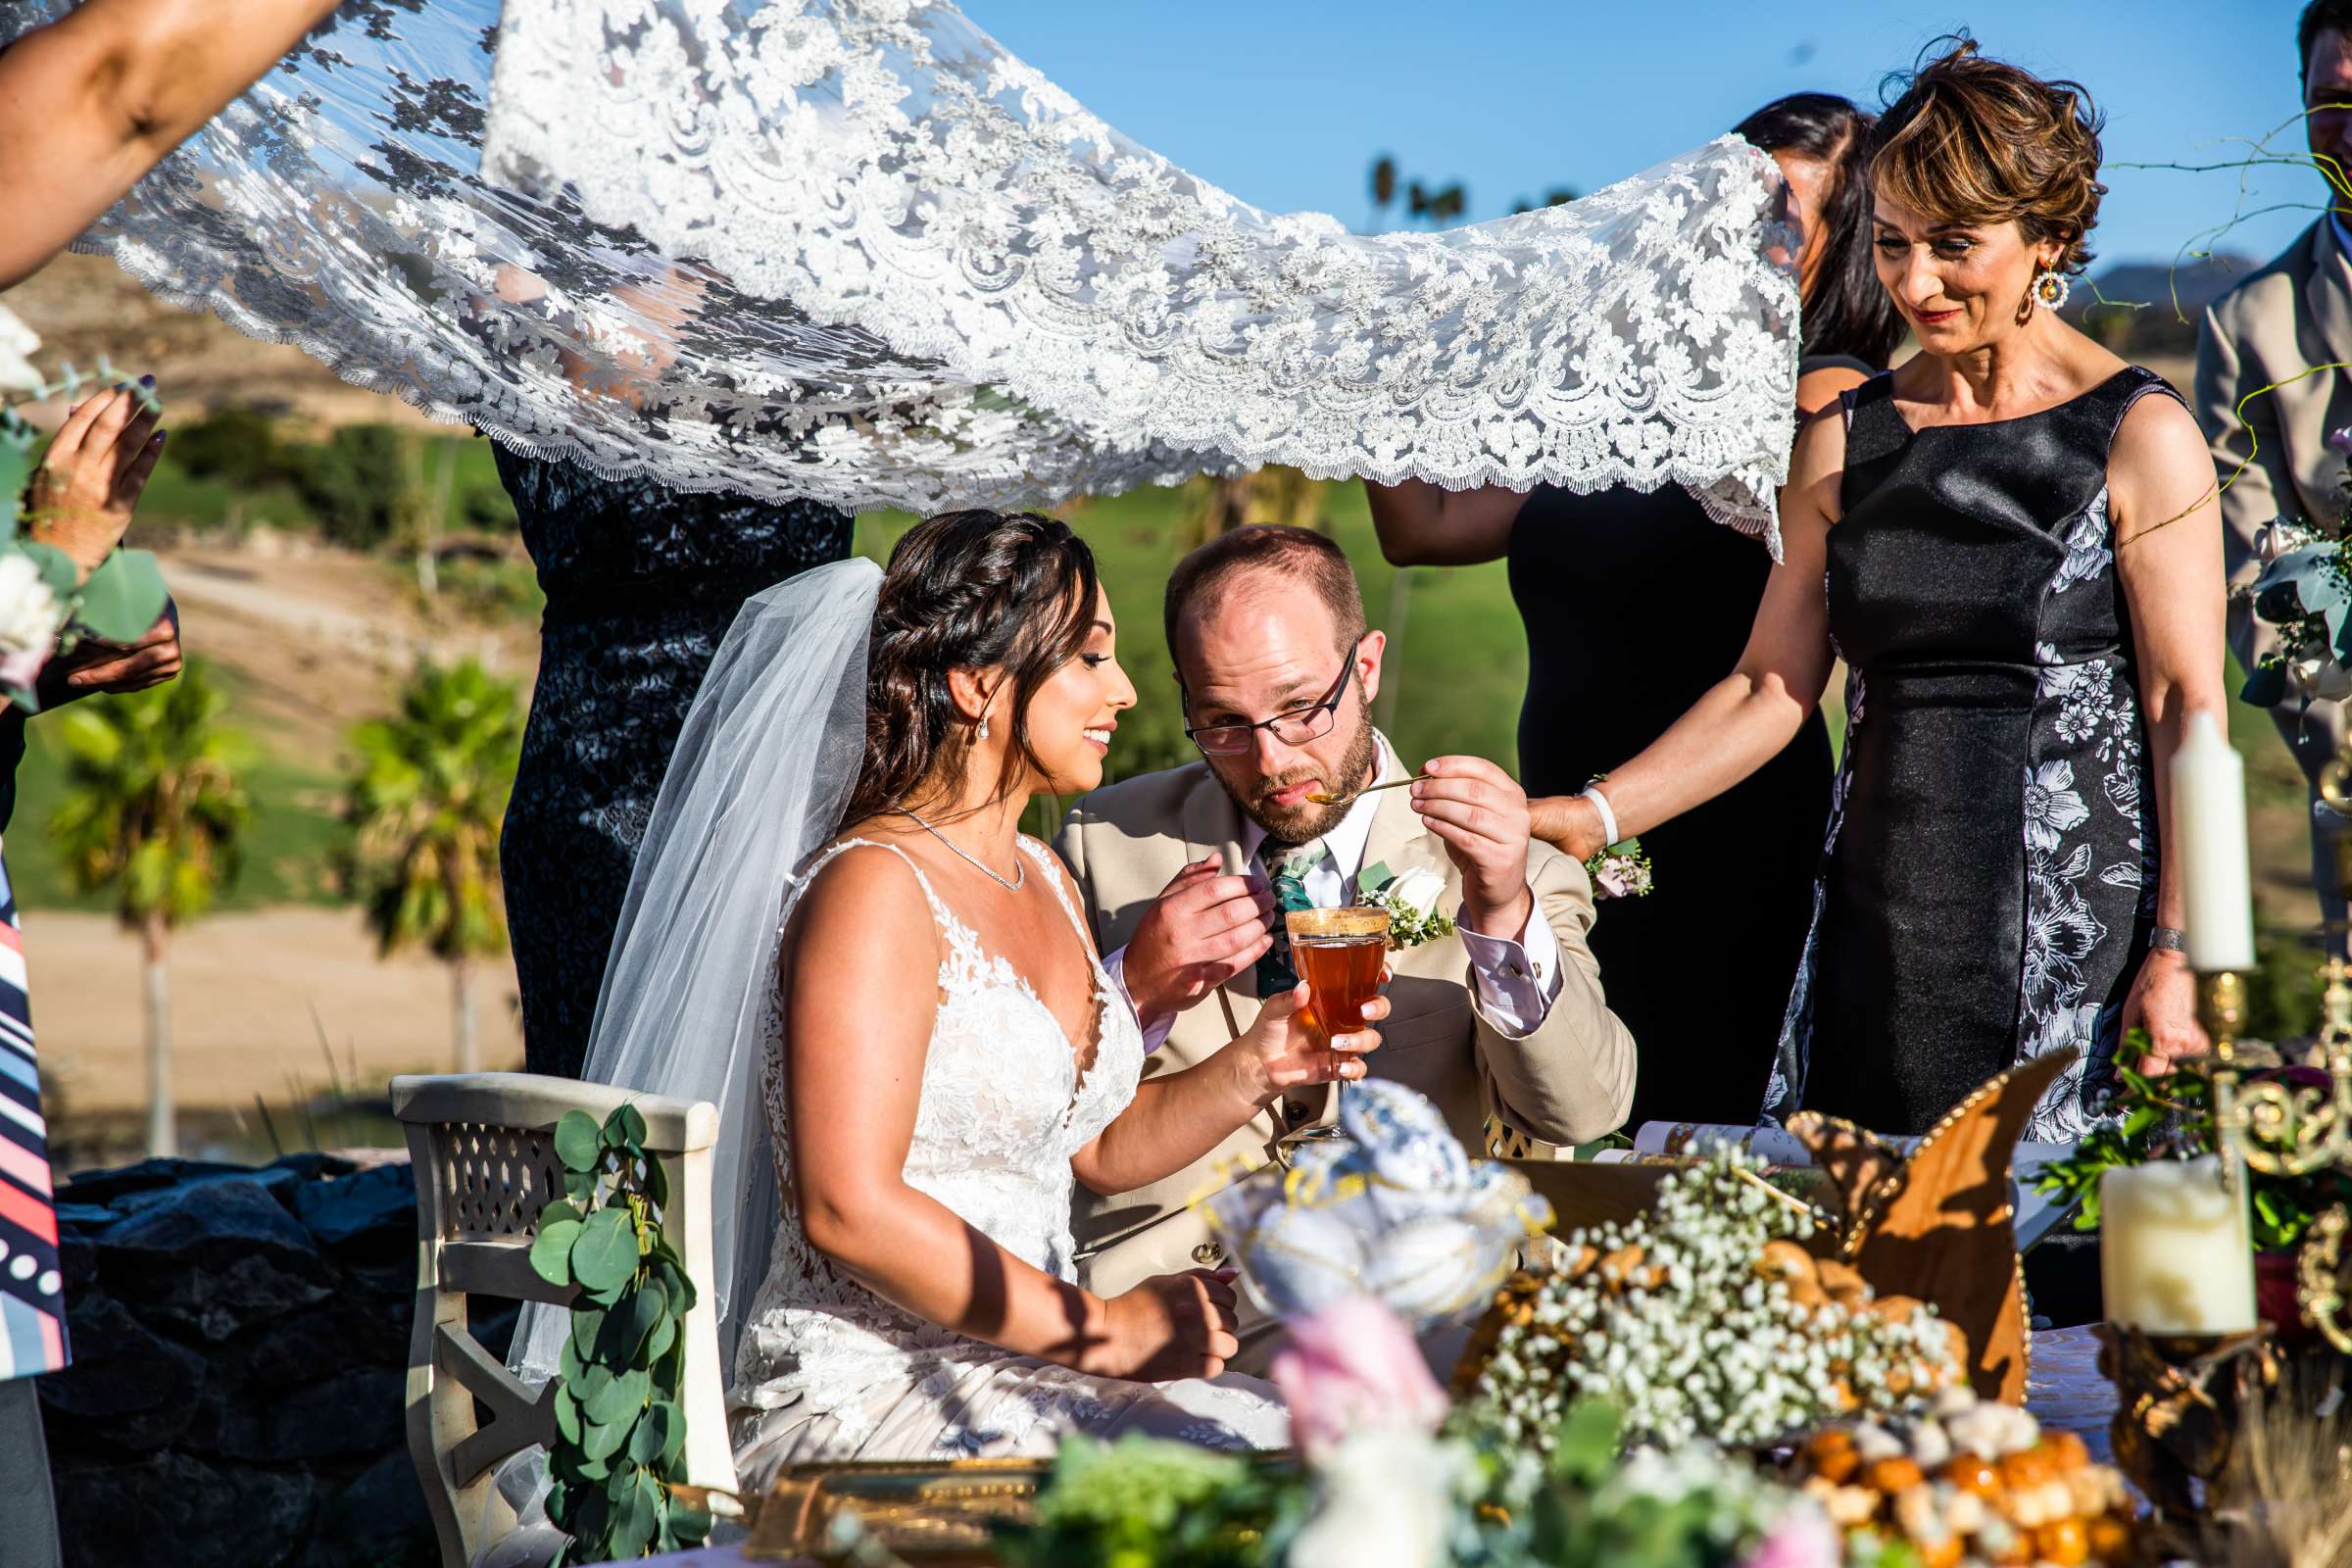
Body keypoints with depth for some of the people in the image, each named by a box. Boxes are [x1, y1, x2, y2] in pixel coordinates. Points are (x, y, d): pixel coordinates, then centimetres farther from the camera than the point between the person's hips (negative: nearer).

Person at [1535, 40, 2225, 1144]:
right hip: (1876, 919, 4)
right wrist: (1588, 817, 0)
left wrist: (2177, 954, -11)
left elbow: (2189, 707, -5)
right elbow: (1772, 688, 10)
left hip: (2073, 933, -4)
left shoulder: (2140, 438, -2)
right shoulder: (1844, 442, 10)